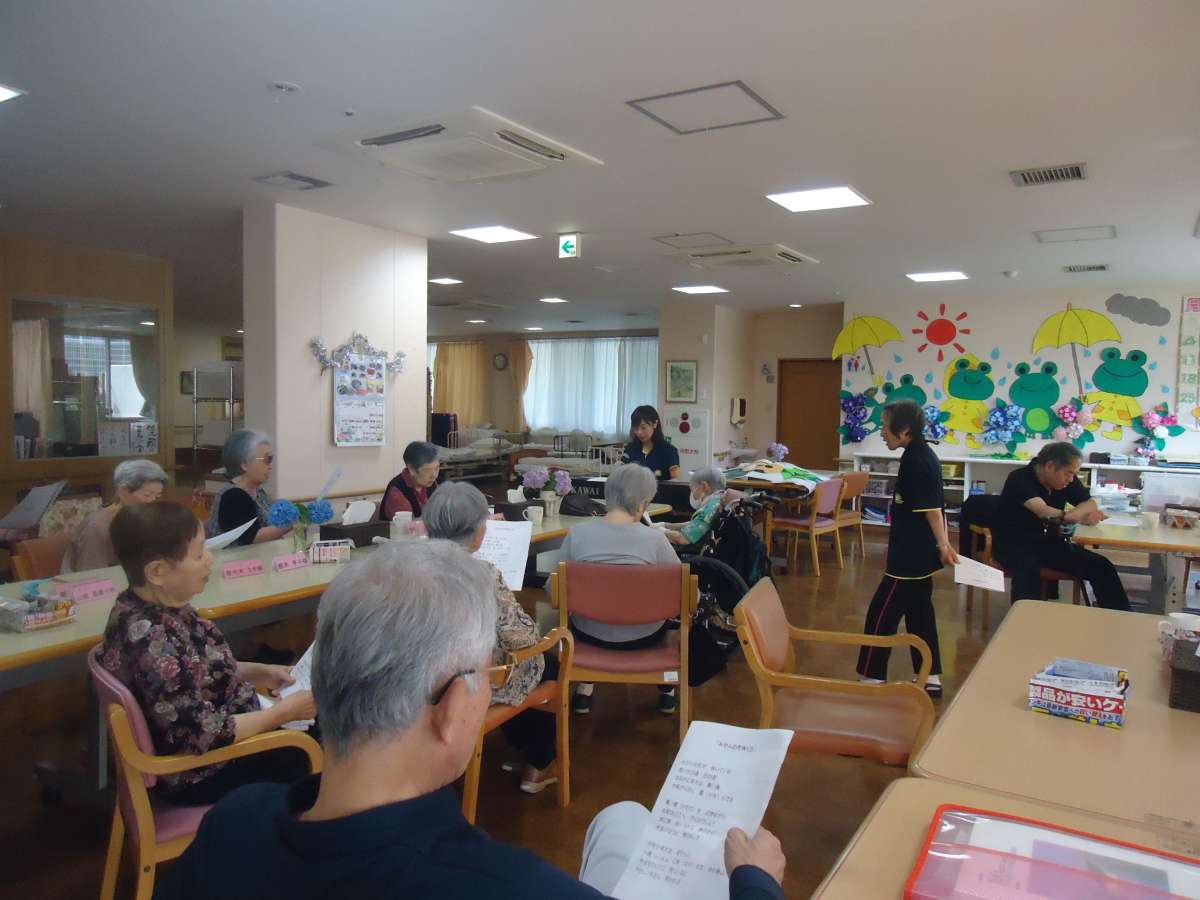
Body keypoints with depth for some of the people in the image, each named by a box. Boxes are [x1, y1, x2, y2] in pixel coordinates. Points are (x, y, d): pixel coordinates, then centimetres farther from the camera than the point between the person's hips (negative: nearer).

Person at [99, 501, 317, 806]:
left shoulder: (158, 607, -5)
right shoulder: (152, 641, -33)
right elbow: (204, 736, -29)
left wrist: (258, 672, 1)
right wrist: (284, 711, -20)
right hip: (201, 774, -8)